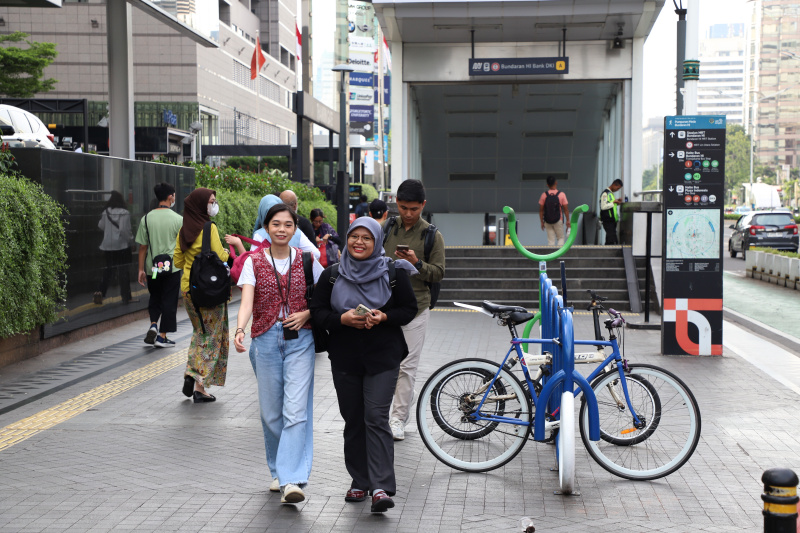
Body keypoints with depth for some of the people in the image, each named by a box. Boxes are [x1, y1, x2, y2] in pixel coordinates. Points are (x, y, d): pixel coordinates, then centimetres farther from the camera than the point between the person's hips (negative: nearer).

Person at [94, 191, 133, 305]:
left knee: (108, 270, 14)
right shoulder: (124, 213, -13)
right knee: (124, 271, 4)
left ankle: (100, 292, -1)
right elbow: (124, 230, -19)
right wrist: (130, 237, -3)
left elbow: (101, 226, 10)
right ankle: (126, 297, 8)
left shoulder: (106, 212, 0)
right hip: (122, 245, -4)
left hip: (108, 246, 4)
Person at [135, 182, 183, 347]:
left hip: (152, 267, 3)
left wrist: (141, 269, 10)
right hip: (172, 267, -2)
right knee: (169, 301, 6)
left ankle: (153, 325, -1)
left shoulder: (146, 218, -1)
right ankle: (162, 336, 7)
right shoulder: (178, 219, -6)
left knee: (155, 298, 20)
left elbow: (143, 247, 2)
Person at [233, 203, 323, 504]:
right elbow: (247, 301, -12)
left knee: (296, 410, -12)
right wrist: (240, 330, -30)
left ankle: (292, 480, -15)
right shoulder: (254, 262, 2)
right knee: (271, 412, 9)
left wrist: (306, 314, -8)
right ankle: (278, 472, 27)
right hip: (266, 340, 1)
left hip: (299, 340, -1)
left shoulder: (307, 262, 5)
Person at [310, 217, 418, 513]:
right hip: (344, 357, 3)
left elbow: (409, 309, 1)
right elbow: (317, 311, 3)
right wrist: (342, 319, -17)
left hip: (383, 356, -3)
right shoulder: (331, 275, 5)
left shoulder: (393, 273, -1)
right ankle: (359, 482, 20)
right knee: (352, 420, 8)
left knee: (376, 417, -12)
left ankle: (382, 488, -13)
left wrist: (383, 317, -18)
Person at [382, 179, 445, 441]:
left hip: (414, 308, -2)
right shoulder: (385, 229, 8)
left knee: (407, 366, 1)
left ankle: (399, 419, 11)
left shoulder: (432, 235, 1)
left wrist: (417, 264, -18)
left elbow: (438, 273, -1)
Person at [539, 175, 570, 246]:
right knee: (561, 238, 13)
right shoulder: (561, 194, -9)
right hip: (558, 221, -1)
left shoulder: (544, 195, -5)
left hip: (547, 222, 2)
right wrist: (568, 221, 4)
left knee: (550, 240, 7)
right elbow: (566, 209, -6)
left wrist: (542, 222, 7)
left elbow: (541, 210, -2)